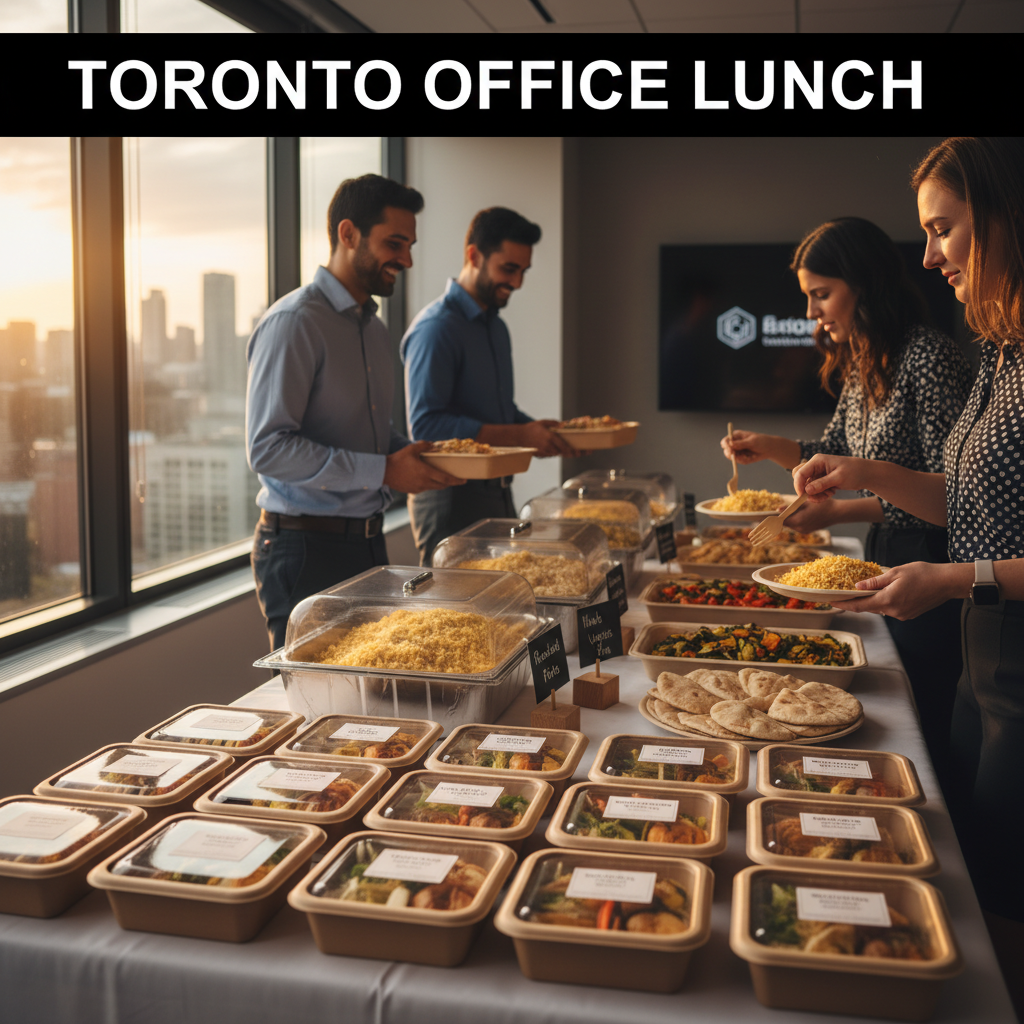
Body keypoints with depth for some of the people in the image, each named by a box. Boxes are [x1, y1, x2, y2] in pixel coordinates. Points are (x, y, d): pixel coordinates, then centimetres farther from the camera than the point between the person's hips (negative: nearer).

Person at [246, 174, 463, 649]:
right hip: (305, 550, -8)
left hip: (367, 540, 8)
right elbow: (268, 448, -21)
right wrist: (383, 471, -22)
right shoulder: (293, 323, -14)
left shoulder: (373, 327, 15)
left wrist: (420, 457, 3)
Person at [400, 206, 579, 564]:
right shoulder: (436, 328, -14)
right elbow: (426, 424, -22)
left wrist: (543, 431, 5)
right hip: (450, 498, -9)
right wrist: (520, 435, -23)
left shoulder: (497, 327, 16)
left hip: (497, 493, 9)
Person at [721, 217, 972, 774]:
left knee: (921, 728, 5)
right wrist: (769, 447, 3)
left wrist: (840, 511, -25)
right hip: (882, 556, 9)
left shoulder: (930, 358, -20)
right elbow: (837, 452, 18)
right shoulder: (862, 362, 8)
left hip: (927, 563, -9)